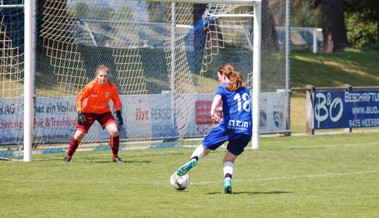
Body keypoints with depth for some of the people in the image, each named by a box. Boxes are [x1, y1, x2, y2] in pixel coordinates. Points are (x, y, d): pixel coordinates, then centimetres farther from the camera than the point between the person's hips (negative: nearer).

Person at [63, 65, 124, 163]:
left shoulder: (112, 87, -16)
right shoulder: (91, 86, -23)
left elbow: (116, 100, 2)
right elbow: (79, 98, -14)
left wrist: (118, 114, -5)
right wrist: (79, 113, -22)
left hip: (104, 112, 2)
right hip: (88, 112, -2)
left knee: (114, 131, -18)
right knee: (78, 135, -7)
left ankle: (115, 156, -2)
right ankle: (68, 157, 14)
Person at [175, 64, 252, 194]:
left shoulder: (224, 88, 5)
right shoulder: (244, 88, 23)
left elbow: (218, 97, -19)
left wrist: (213, 111, -36)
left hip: (228, 126, -4)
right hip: (246, 129, 4)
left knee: (204, 148, 11)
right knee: (229, 159, 15)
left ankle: (193, 159, -19)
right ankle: (227, 180, -11)